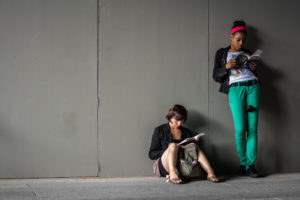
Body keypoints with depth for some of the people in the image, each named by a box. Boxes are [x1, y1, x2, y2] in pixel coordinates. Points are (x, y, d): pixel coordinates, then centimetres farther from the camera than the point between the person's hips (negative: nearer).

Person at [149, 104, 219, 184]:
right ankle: (173, 174, -52)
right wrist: (170, 149, -12)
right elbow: (151, 154, 3)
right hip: (165, 167, -3)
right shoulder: (159, 130, 8)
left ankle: (210, 172, -40)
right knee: (173, 145, -30)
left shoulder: (186, 132, 19)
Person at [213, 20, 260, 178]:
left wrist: (254, 69, 5)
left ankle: (250, 164, -2)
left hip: (252, 87, 3)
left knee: (252, 128, -5)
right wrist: (227, 67, -9)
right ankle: (243, 163, 1)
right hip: (235, 89, -3)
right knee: (240, 129, -12)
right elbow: (216, 76, 8)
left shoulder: (247, 53, 23)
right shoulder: (221, 53, 15)